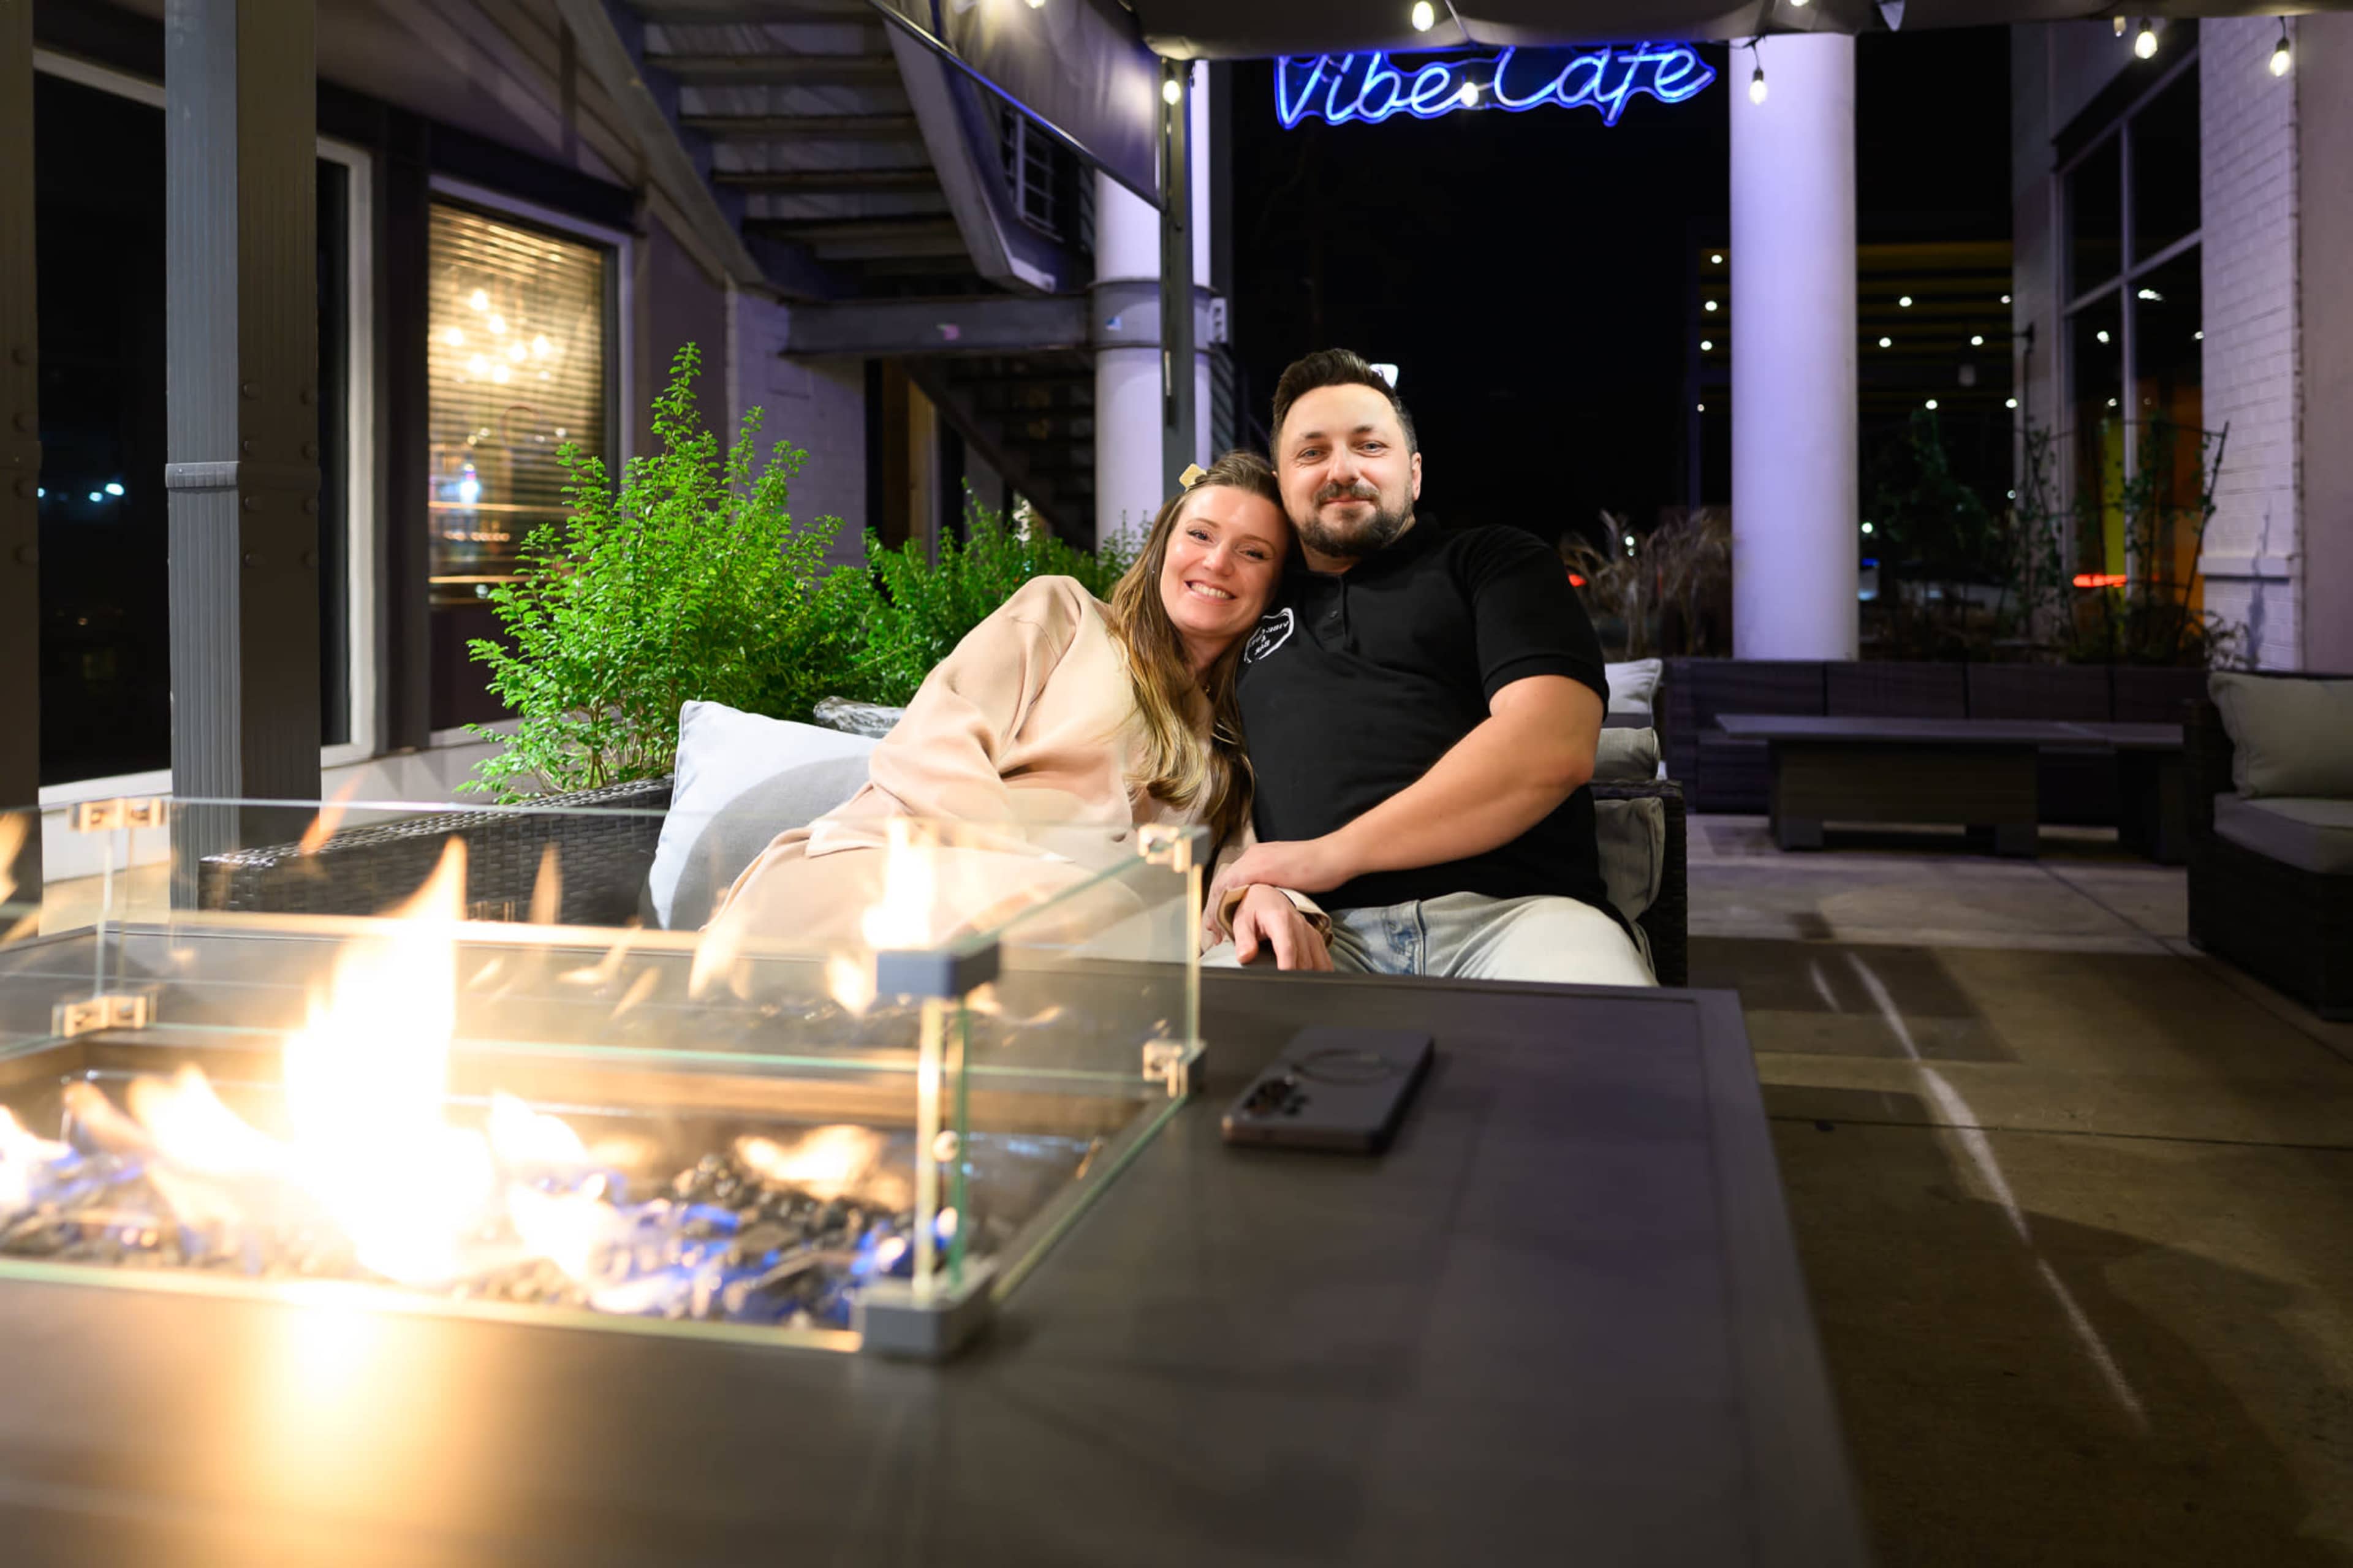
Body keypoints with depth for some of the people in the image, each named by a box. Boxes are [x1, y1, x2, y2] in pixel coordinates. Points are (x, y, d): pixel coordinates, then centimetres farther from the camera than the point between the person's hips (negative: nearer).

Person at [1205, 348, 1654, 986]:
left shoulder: (1496, 561, 14)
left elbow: (1554, 748, -5)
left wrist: (1329, 855, -10)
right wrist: (1253, 882, -4)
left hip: (1511, 911, -2)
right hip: (1323, 932, 3)